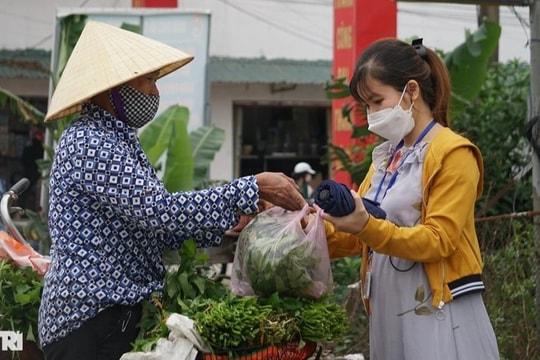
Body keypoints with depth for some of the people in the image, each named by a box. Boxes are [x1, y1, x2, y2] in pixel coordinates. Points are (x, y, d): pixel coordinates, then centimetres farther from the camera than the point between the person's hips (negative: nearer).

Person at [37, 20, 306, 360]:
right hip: (91, 322, -10)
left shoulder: (117, 138, 15)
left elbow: (151, 224, 14)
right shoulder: (89, 142, -16)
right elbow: (159, 209, -25)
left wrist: (227, 223, 2)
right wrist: (252, 189, -22)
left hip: (116, 313, 10)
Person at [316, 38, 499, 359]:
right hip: (388, 313, 7)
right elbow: (361, 239, 14)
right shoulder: (385, 158, 17)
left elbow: (438, 241, -17)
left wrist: (367, 226, -29)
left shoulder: (453, 153, -8)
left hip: (438, 316, -7)